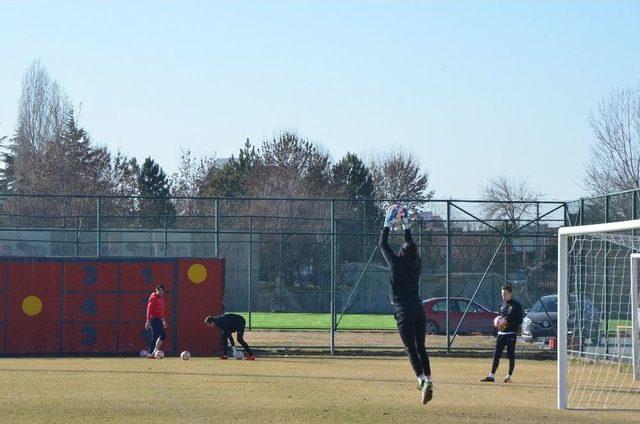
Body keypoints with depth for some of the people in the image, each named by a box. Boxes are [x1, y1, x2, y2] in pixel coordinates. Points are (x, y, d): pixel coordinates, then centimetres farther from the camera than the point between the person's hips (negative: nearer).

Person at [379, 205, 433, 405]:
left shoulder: (397, 263, -8)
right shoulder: (416, 264, 6)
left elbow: (383, 245, 4)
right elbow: (411, 245, 24)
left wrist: (388, 224, 12)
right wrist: (406, 225, 30)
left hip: (404, 311, -6)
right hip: (418, 310, 6)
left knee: (411, 348, -10)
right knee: (420, 347, 11)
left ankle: (423, 380, -26)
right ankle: (428, 380, 5)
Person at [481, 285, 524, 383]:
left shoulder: (516, 305, -4)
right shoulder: (502, 305, 16)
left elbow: (519, 321, -8)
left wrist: (508, 324, -19)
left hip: (511, 333, -6)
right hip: (501, 333, 6)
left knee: (511, 355, 0)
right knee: (496, 355, 1)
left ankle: (509, 376, 8)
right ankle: (491, 376, 0)